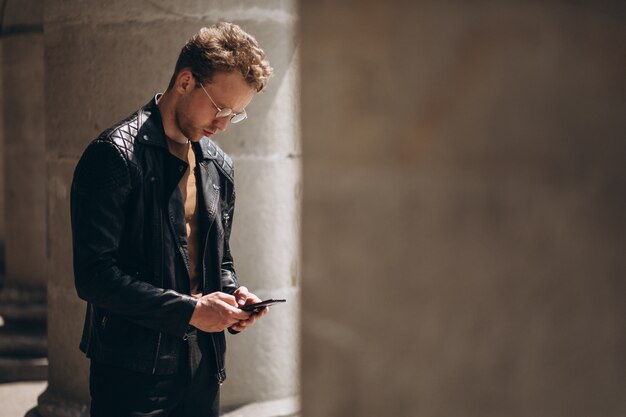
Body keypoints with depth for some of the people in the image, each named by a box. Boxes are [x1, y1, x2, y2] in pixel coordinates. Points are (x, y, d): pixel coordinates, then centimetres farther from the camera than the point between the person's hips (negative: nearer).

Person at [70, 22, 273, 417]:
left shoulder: (219, 165, 11)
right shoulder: (114, 155, -12)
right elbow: (94, 274, -17)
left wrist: (232, 294, 0)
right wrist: (189, 310, -19)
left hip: (202, 369, 7)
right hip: (133, 373, -6)